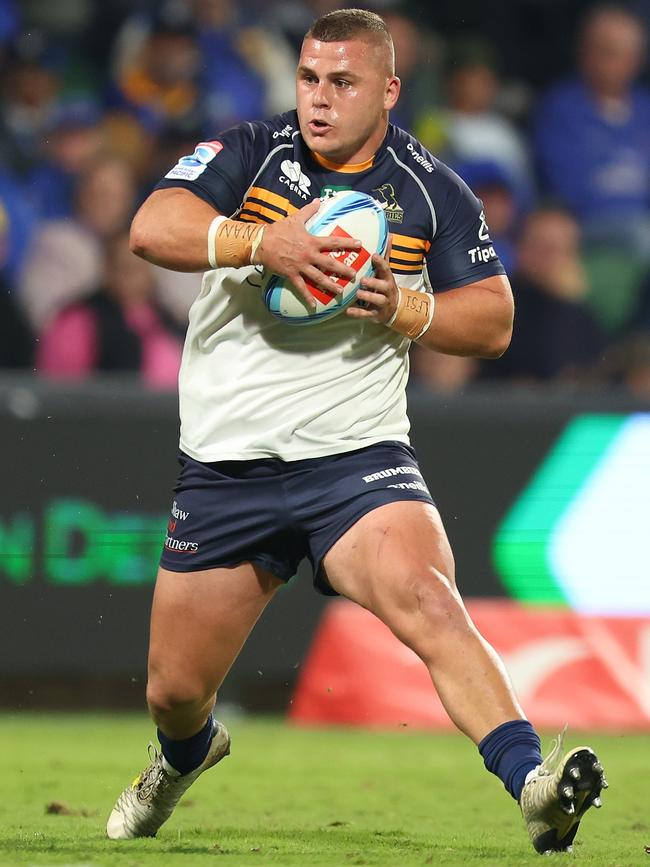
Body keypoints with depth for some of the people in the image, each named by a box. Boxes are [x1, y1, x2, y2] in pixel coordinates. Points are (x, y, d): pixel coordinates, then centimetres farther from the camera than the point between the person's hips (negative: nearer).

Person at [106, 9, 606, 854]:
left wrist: (402, 308, -14)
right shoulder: (250, 153, -2)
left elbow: (494, 320, 4)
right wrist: (262, 242, -30)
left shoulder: (432, 192, 1)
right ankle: (187, 753, 49)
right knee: (173, 689, 12)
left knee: (428, 603, -30)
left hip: (357, 458, -1)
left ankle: (534, 787, -40)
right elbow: (152, 227, -16)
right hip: (226, 466, 1)